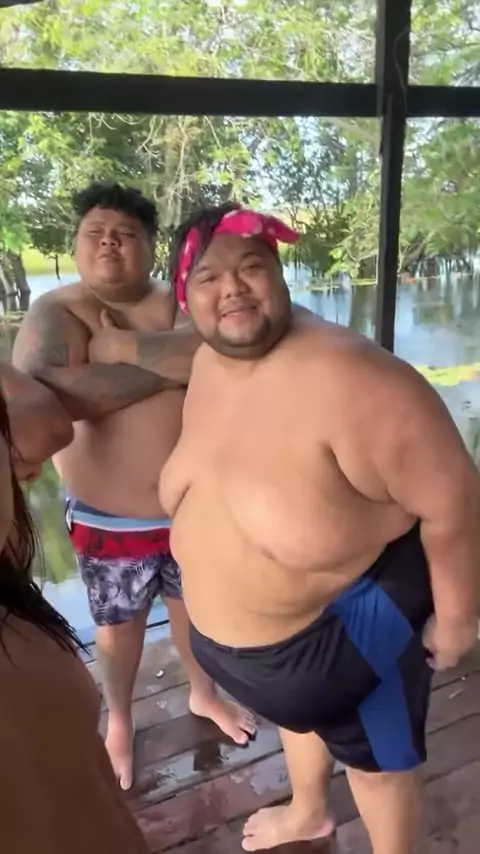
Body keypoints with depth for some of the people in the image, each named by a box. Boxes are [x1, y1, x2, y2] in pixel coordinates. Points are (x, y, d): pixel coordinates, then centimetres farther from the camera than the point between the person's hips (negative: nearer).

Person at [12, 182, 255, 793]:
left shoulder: (181, 306, -5)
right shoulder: (53, 312, -12)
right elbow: (45, 393, -32)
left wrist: (131, 346, -28)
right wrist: (173, 366, -27)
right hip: (107, 519, -2)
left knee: (194, 604, 23)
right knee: (119, 623, 19)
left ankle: (203, 694, 52)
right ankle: (119, 722, 48)